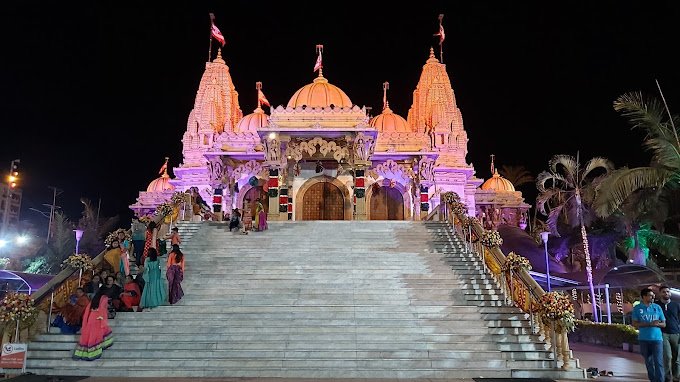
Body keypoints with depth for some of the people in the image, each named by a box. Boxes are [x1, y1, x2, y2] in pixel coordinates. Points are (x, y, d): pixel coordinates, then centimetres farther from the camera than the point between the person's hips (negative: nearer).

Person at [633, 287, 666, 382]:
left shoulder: (657, 307, 3)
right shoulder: (637, 308, -1)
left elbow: (663, 324, 6)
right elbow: (635, 324, -5)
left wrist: (657, 324, -17)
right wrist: (650, 324, -17)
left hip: (657, 339, 0)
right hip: (643, 339, 1)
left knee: (658, 363, -7)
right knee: (648, 362, 12)